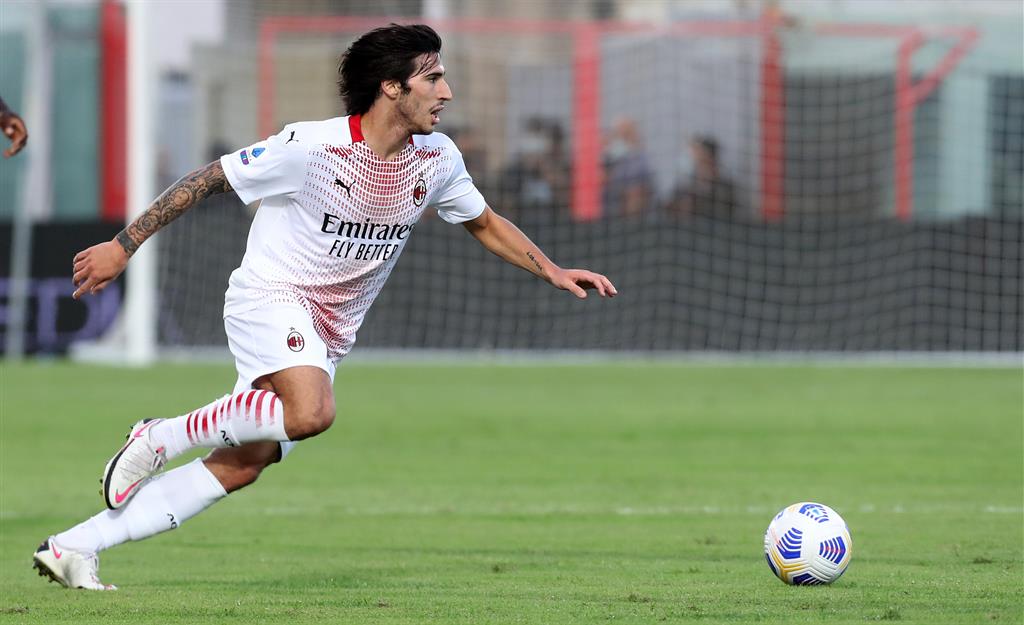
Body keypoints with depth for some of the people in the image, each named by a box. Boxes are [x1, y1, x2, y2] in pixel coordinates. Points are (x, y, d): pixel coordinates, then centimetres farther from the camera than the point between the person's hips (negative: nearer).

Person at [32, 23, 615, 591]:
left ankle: (73, 548, 1)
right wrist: (123, 245, -9)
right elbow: (208, 179, -10)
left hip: (327, 334, 7)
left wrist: (553, 271, 7)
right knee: (312, 412, -35)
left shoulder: (436, 160, 0)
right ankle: (164, 436, -14)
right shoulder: (311, 146, -19)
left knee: (239, 467, -3)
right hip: (269, 295, -7)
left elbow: (485, 223, 19)